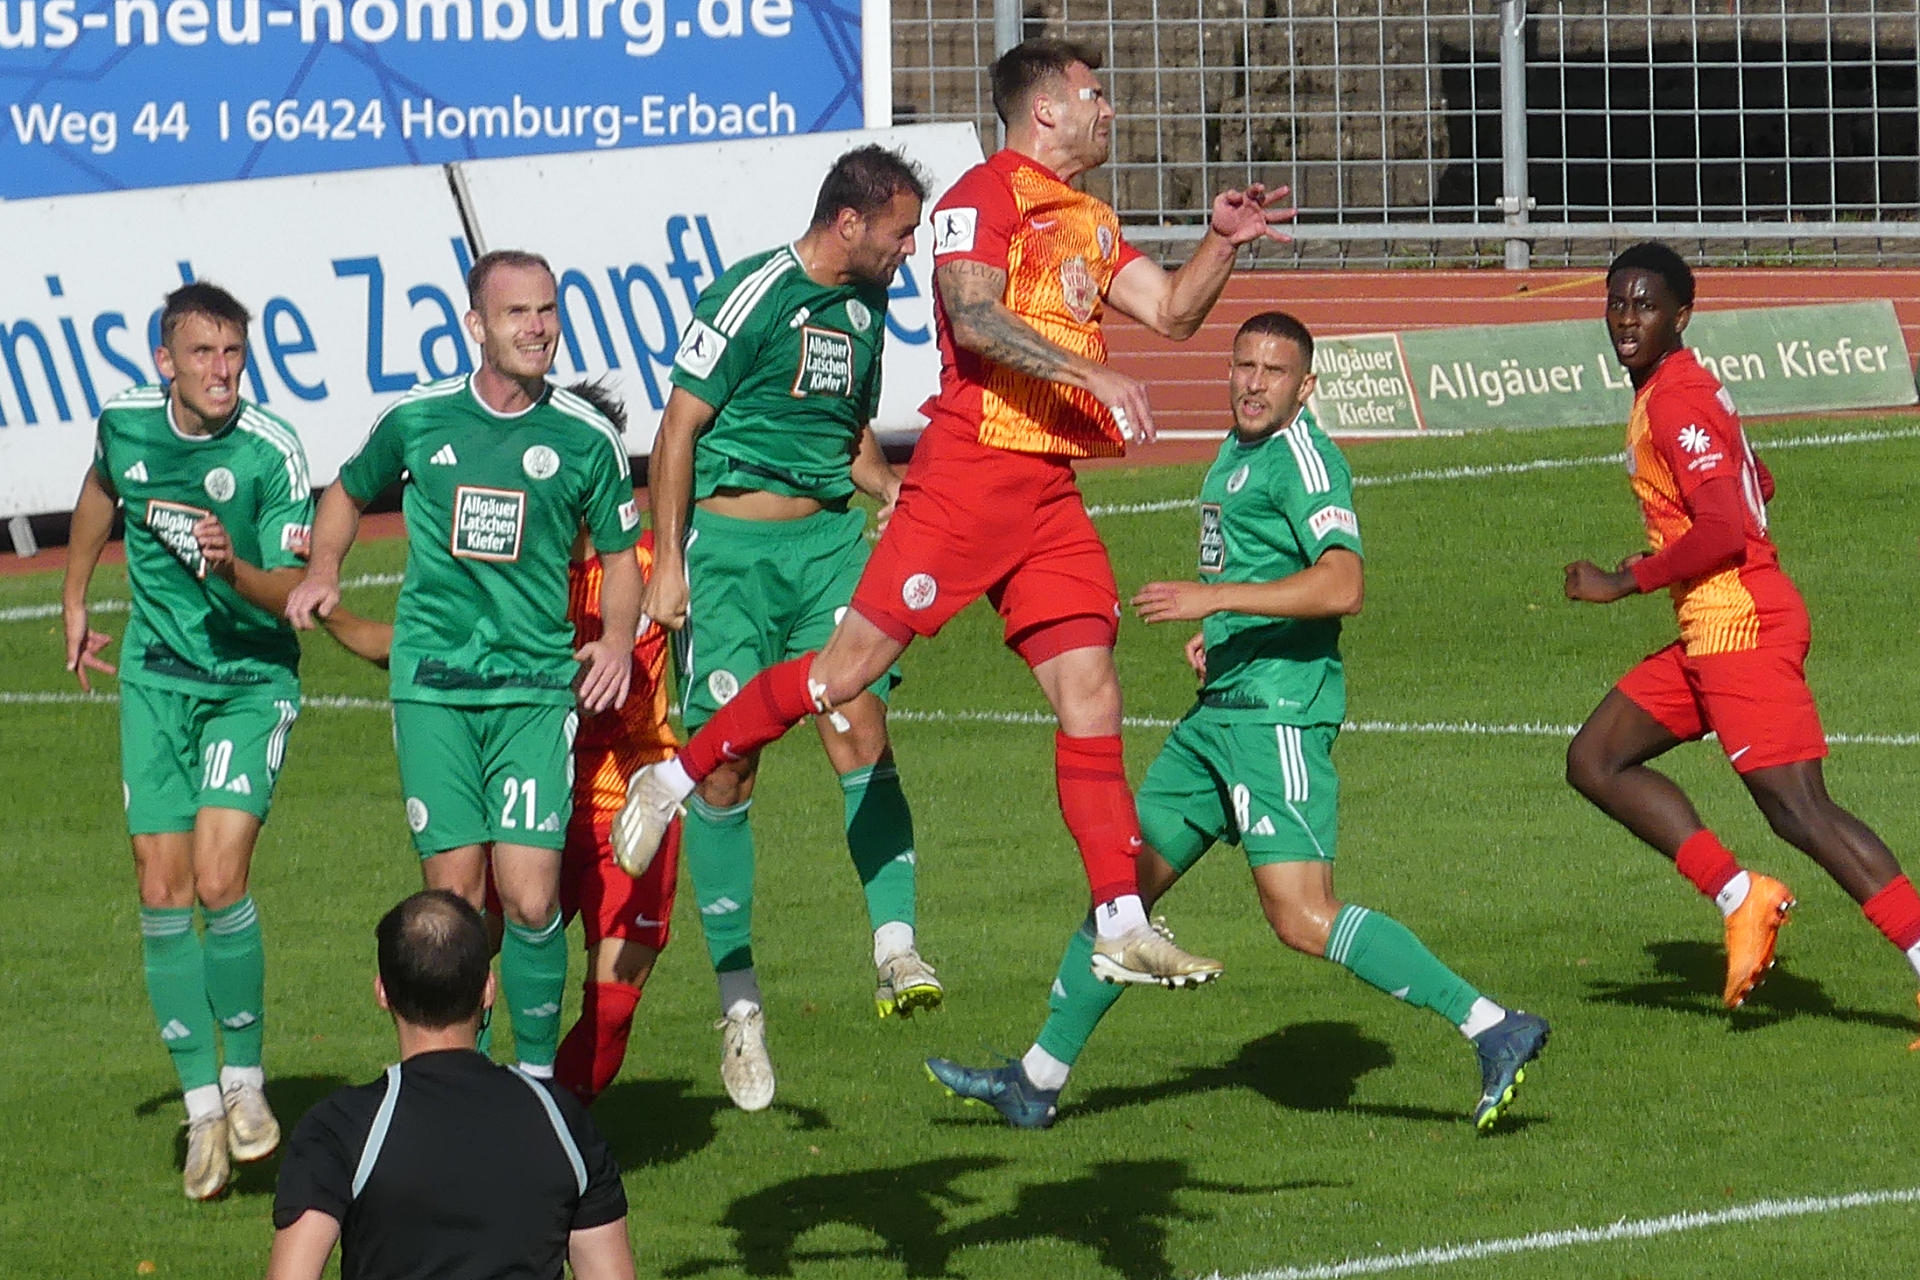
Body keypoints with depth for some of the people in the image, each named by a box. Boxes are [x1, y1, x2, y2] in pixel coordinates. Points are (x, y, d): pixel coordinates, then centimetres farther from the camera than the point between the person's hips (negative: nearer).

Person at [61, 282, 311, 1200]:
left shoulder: (272, 453, -17)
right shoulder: (125, 424, -4)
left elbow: (296, 588, -18)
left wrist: (235, 569, -38)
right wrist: (74, 601, 28)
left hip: (253, 678, -4)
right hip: (156, 675, 4)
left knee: (219, 877, -17)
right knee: (162, 892, -3)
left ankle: (246, 1080, 3)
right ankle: (203, 1106, 7)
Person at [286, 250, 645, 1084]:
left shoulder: (586, 438, 1)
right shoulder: (416, 419, 3)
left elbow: (620, 553, 14)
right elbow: (349, 492, 23)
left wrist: (618, 638, -4)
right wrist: (323, 570, 6)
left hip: (538, 686, -1)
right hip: (432, 686, 1)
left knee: (530, 898, -10)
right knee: (454, 897, -4)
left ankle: (537, 1076, 5)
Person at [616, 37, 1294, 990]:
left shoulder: (1089, 223, 21)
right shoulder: (985, 197, -6)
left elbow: (1171, 310, 20)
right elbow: (972, 315, -20)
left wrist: (1221, 242, 4)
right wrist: (1091, 375, -25)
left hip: (1051, 492, 8)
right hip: (972, 471, -8)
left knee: (1091, 693, 0)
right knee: (853, 663, -9)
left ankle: (1122, 929, -2)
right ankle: (674, 777, 6)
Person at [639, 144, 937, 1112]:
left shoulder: (864, 307, 12)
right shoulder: (752, 297, -11)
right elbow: (680, 427, -9)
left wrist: (893, 492, 7)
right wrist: (666, 564, -11)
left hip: (828, 539, 6)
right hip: (730, 541, -6)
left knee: (861, 732, -12)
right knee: (726, 765, -3)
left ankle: (896, 951, -16)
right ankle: (738, 1001, 4)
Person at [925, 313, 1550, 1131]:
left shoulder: (1303, 457, -11)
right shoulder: (1233, 457, 18)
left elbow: (1342, 586, -24)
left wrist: (1216, 597, -26)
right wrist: (1212, 635, 15)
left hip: (1279, 716, -10)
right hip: (1219, 714, 10)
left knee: (1303, 918, -18)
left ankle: (1493, 1029, -18)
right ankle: (1038, 1080, 21)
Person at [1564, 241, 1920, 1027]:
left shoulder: (1675, 402, -15)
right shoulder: (1673, 392, 15)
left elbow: (1726, 528, -24)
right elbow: (1754, 487, 28)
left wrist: (1627, 582, -15)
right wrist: (1665, 558, 20)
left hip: (1741, 625, -10)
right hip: (1708, 633, 10)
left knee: (1798, 811, -13)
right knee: (1595, 762, 10)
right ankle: (1740, 897, 4)